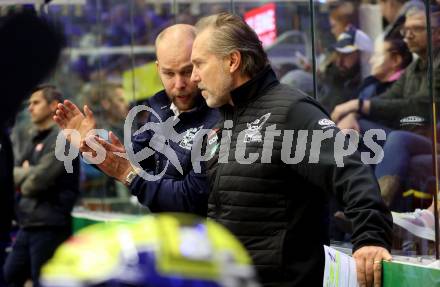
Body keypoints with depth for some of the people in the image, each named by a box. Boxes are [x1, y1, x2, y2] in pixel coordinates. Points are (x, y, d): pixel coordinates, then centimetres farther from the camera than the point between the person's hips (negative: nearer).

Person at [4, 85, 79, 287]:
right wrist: (27, 173, -6)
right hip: (28, 224, 9)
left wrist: (24, 185, 1)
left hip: (49, 226, -9)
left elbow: (40, 178, -19)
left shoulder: (61, 138, -10)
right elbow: (12, 172, 14)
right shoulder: (35, 140, 17)